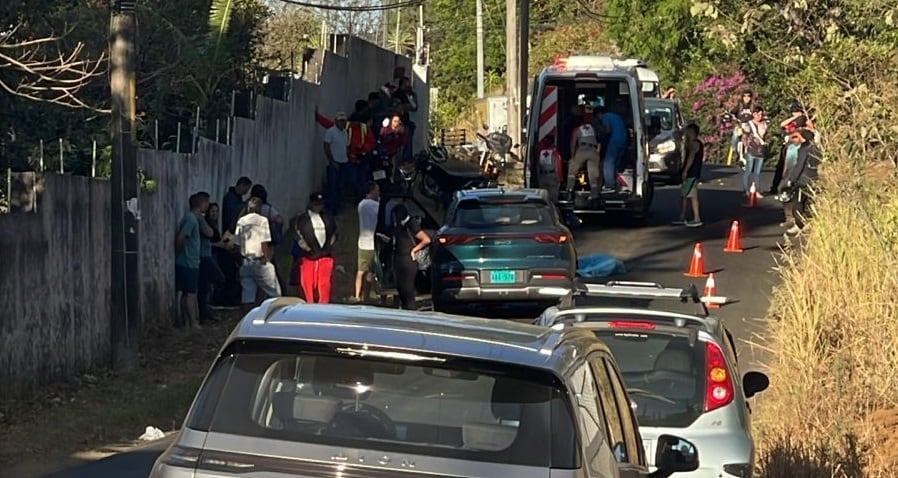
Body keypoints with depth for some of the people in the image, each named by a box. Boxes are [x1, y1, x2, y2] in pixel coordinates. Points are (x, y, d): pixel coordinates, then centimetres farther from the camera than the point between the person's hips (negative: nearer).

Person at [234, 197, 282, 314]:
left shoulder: (241, 221, 9)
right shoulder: (262, 220, -6)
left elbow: (237, 243, 7)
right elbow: (264, 243, -11)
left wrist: (242, 257, 14)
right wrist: (267, 259, -6)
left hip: (245, 262, 5)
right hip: (259, 261, -5)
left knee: (247, 295, 5)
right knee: (274, 293, 2)